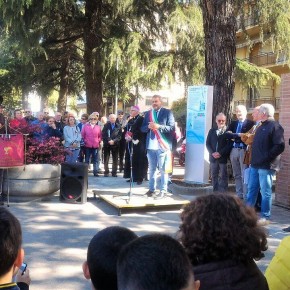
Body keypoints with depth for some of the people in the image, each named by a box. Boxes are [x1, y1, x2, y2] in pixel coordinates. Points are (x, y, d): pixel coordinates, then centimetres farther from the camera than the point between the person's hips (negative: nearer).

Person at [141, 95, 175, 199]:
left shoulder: (167, 112, -1)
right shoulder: (148, 113, 13)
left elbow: (171, 127, -9)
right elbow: (143, 128, 10)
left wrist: (159, 126, -20)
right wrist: (148, 126, -11)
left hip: (162, 145, -5)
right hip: (151, 145, 5)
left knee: (163, 169, -2)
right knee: (152, 169, 12)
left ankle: (163, 191, 1)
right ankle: (151, 189, 21)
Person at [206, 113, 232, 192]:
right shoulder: (212, 131, 12)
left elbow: (229, 144, -10)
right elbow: (208, 143, 8)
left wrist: (220, 153, -16)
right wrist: (212, 153, -7)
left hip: (223, 157, -5)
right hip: (213, 157, 5)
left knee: (223, 176, 0)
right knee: (214, 176, 8)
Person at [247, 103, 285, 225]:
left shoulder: (275, 126, -11)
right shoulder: (261, 127, 17)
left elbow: (280, 146, -18)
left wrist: (266, 157, -17)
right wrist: (254, 159, 13)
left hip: (266, 166, -9)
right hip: (255, 164, 9)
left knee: (265, 192, -1)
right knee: (251, 189, 13)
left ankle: (265, 217, 6)